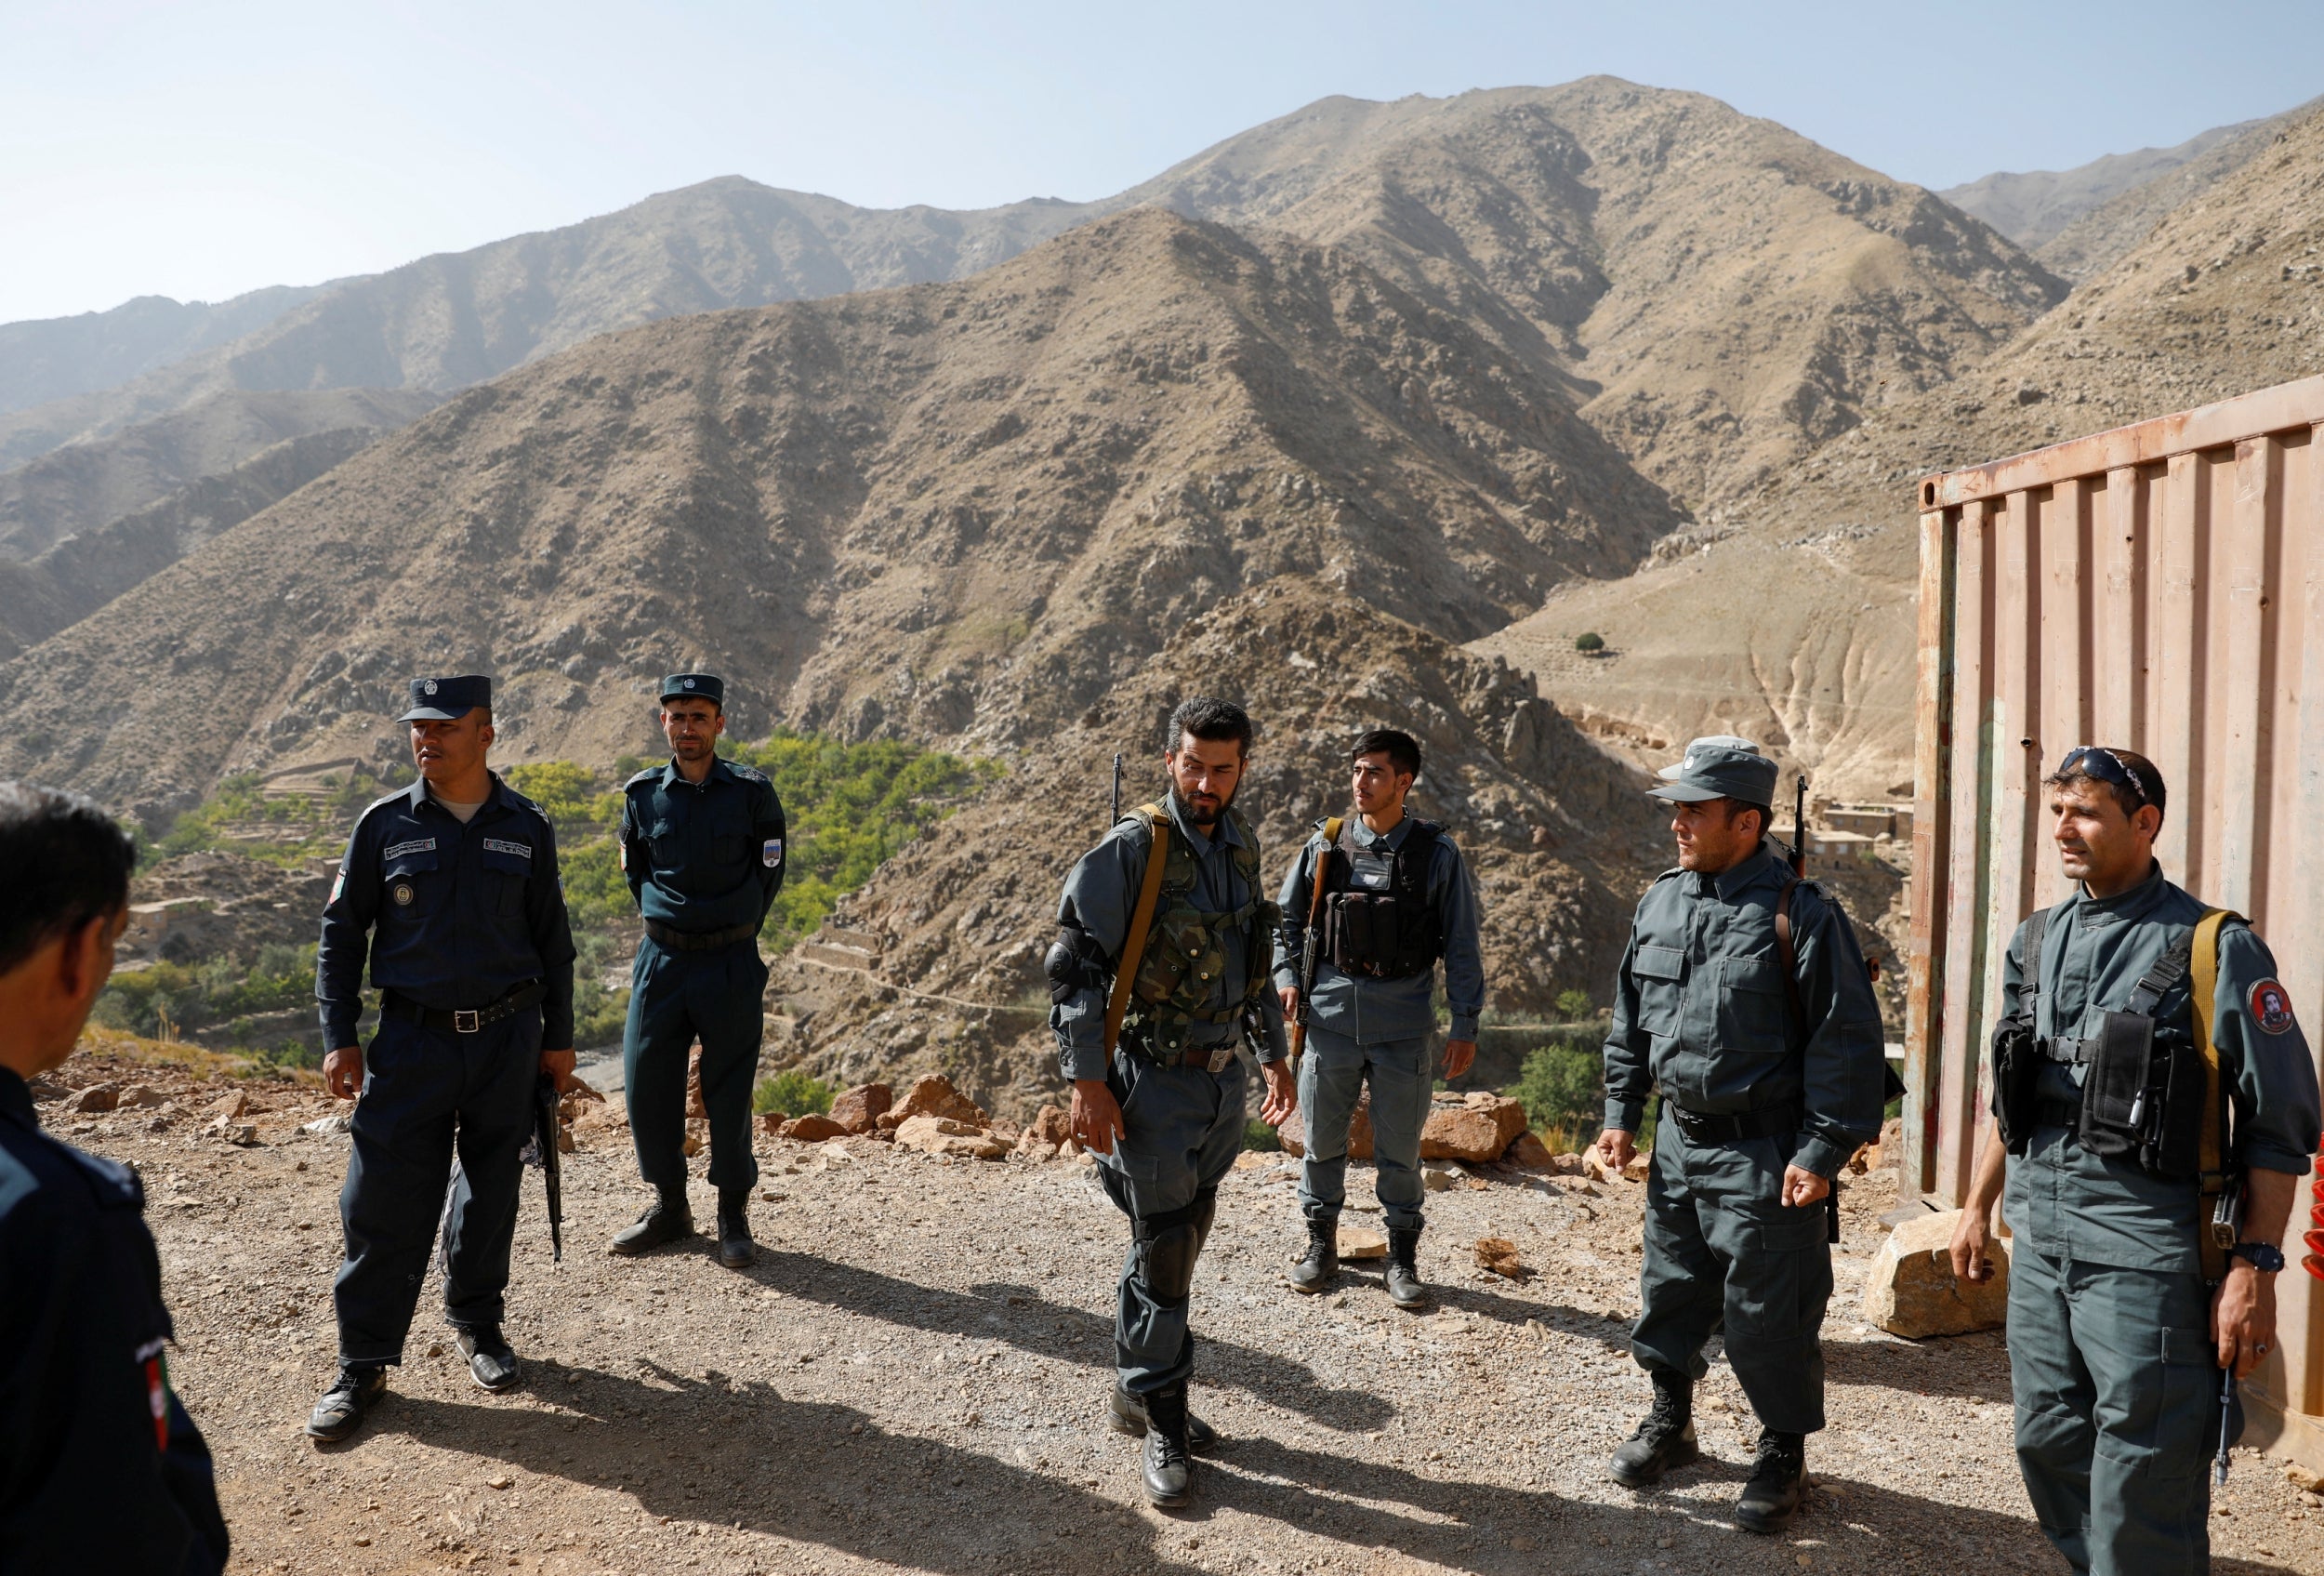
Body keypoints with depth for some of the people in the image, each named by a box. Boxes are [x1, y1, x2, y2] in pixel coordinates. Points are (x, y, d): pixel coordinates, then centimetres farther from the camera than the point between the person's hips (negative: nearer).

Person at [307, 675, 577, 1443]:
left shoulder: (527, 828, 2)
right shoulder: (384, 824, -1)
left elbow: (552, 939, 9)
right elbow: (341, 933, 4)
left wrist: (558, 1038, 9)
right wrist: (339, 1038, -2)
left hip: (507, 1038, 1)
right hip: (412, 1040, -1)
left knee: (491, 1190, 11)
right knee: (385, 1201, -1)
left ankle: (477, 1323, 31)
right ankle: (364, 1363, 12)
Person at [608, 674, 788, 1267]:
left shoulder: (752, 791, -5)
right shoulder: (641, 793, 2)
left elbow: (770, 871, 6)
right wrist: (665, 924, 13)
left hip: (732, 964, -3)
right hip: (660, 961, 3)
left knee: (729, 1092, 3)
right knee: (646, 1084, 5)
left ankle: (733, 1217, 18)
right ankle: (669, 1207, 24)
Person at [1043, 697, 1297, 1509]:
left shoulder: (1241, 846, 7)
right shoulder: (1131, 849, -15)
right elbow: (1074, 966, -15)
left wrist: (1274, 1053, 19)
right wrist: (1087, 1081, -19)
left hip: (1223, 1078, 7)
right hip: (1156, 1082, -7)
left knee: (1183, 1238, 16)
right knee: (1164, 1252, 1)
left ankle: (1136, 1389, 32)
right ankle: (1163, 1425, 15)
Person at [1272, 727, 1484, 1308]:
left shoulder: (1437, 855, -2)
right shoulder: (1324, 846, 2)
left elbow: (1461, 945, 1)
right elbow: (1288, 918, 13)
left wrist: (1465, 1024, -1)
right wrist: (1285, 977, -1)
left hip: (1403, 1025, -2)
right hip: (1329, 1015, 2)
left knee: (1399, 1148, 6)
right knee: (1322, 1139, 11)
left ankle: (1403, 1258, 22)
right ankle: (1321, 1243, 29)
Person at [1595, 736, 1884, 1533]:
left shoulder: (1800, 913, -14)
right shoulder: (1660, 901, 5)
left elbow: (1847, 1041, -14)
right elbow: (1630, 1020, 15)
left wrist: (1822, 1152, -16)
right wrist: (1621, 1113, 13)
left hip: (1764, 1154, -6)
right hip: (1679, 1143, 6)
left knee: (1768, 1311, 4)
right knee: (1669, 1289, 17)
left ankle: (1782, 1451, 25)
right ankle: (1670, 1421, 37)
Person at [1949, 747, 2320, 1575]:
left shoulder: (2216, 949, -8)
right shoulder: (2036, 942, 9)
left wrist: (2254, 1267, -13)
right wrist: (1978, 1206, 18)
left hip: (2143, 1253, -6)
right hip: (2038, 1243, 6)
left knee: (2143, 1475, 2)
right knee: (2047, 1445, 15)